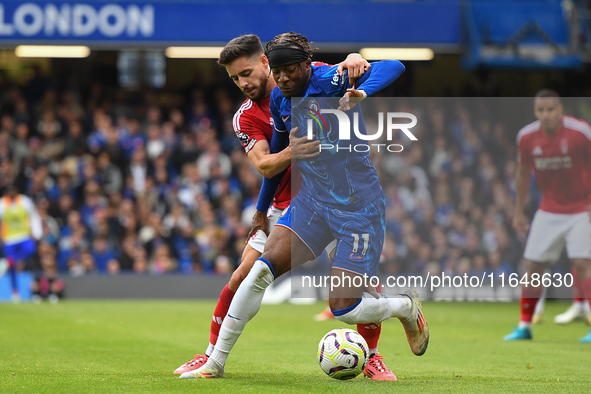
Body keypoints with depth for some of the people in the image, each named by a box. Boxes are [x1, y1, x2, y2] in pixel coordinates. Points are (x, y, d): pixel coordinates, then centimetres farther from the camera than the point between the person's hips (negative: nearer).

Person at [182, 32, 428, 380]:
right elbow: (278, 150, 19)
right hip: (312, 202, 6)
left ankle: (407, 307, 26)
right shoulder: (279, 99, 2)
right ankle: (215, 363, -6)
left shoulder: (327, 81, -18)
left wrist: (362, 92, -48)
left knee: (343, 309, -7)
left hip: (359, 209, -6)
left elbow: (393, 67, -29)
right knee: (262, 269, -14)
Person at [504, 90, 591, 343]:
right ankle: (524, 326, 15)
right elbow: (524, 172, 10)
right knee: (533, 266, 2)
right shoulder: (527, 137, -6)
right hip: (549, 211, 4)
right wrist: (519, 212, 12)